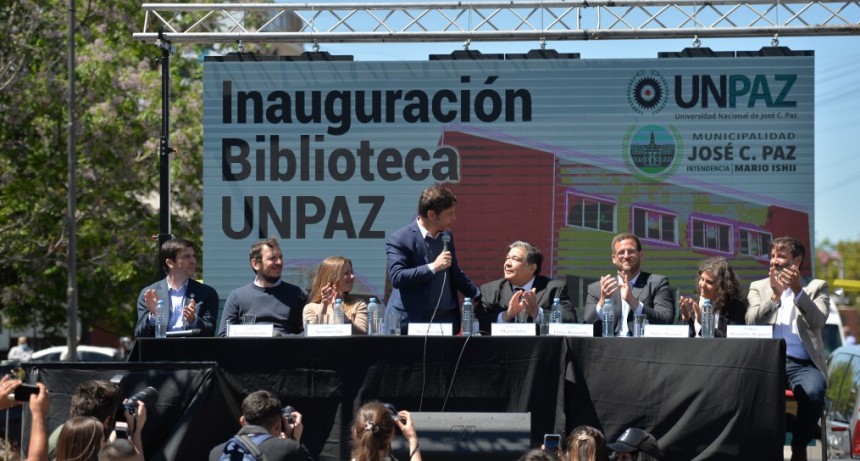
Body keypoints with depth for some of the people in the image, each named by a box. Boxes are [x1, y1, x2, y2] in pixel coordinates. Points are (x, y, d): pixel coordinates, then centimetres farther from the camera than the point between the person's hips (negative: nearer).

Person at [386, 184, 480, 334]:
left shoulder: (447, 235, 14)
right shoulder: (399, 240, -7)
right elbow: (396, 277, -19)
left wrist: (479, 297, 24)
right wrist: (433, 267, -20)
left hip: (446, 321, 6)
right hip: (412, 323, -6)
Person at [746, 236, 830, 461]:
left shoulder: (816, 287, 13)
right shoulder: (759, 287, 18)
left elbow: (818, 322, -4)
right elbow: (751, 322, 1)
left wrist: (798, 291, -16)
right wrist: (775, 295, -12)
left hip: (803, 364, -1)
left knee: (813, 392, -34)